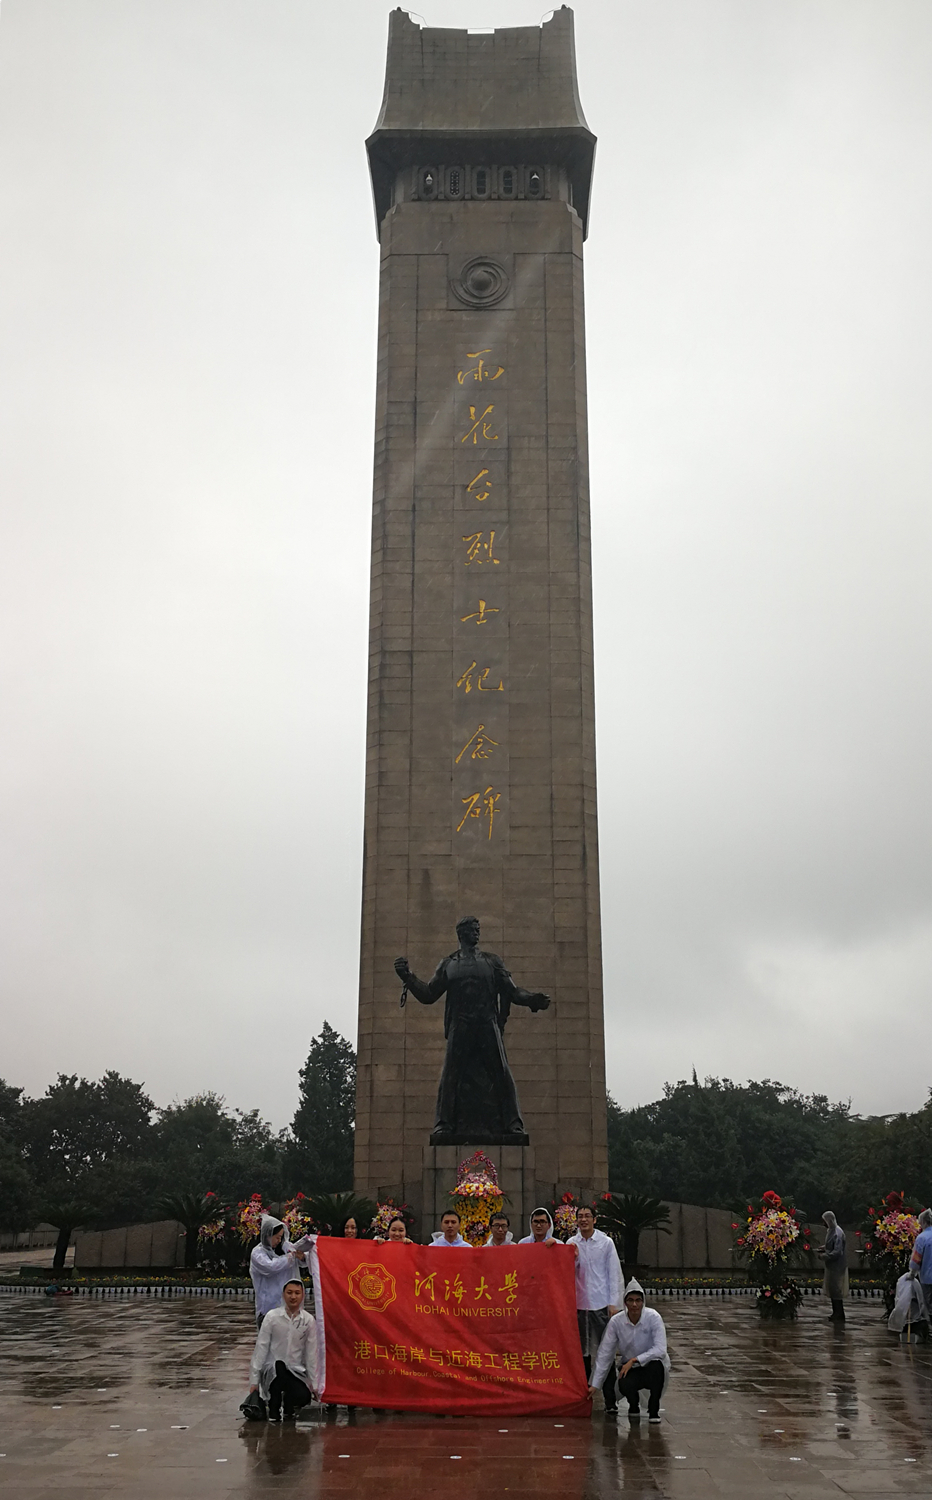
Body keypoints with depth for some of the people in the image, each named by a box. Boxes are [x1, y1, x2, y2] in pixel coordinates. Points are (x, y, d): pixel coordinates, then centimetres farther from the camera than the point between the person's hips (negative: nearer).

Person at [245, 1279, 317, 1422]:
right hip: (273, 1368, -1)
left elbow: (311, 1353, 2)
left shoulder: (308, 1320, -2)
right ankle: (274, 1409, -12)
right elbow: (261, 1347, -6)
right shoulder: (272, 1316, -8)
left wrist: (313, 1383, 2)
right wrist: (254, 1380, -7)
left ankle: (289, 1407, 11)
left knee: (304, 1397, -27)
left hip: (297, 1370, 1)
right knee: (278, 1365, -36)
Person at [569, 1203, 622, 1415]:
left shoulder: (606, 1242, 0)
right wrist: (572, 1258, -12)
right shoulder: (571, 1243, 6)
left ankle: (610, 1401, 1)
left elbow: (614, 1273, 0)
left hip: (601, 1304, -3)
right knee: (582, 1352, 8)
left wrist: (614, 1303, -5)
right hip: (579, 1304, 3)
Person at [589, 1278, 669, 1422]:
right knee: (624, 1384, -32)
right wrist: (595, 1385, -12)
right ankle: (633, 1405, 7)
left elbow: (660, 1349, -26)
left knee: (655, 1364, -36)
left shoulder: (653, 1317, -19)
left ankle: (654, 1409, -10)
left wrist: (634, 1360, -31)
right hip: (630, 1368, 1)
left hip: (654, 1366, -1)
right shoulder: (616, 1321, -14)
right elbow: (604, 1354, -11)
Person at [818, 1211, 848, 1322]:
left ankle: (840, 1316, 9)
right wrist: (822, 1249, 5)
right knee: (832, 1290, 16)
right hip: (831, 1265, 9)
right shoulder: (830, 1230, 6)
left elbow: (837, 1252, -26)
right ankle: (836, 1314, 26)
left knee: (835, 1290, -1)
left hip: (837, 1266, -9)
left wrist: (823, 1256, -21)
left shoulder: (837, 1233, -23)